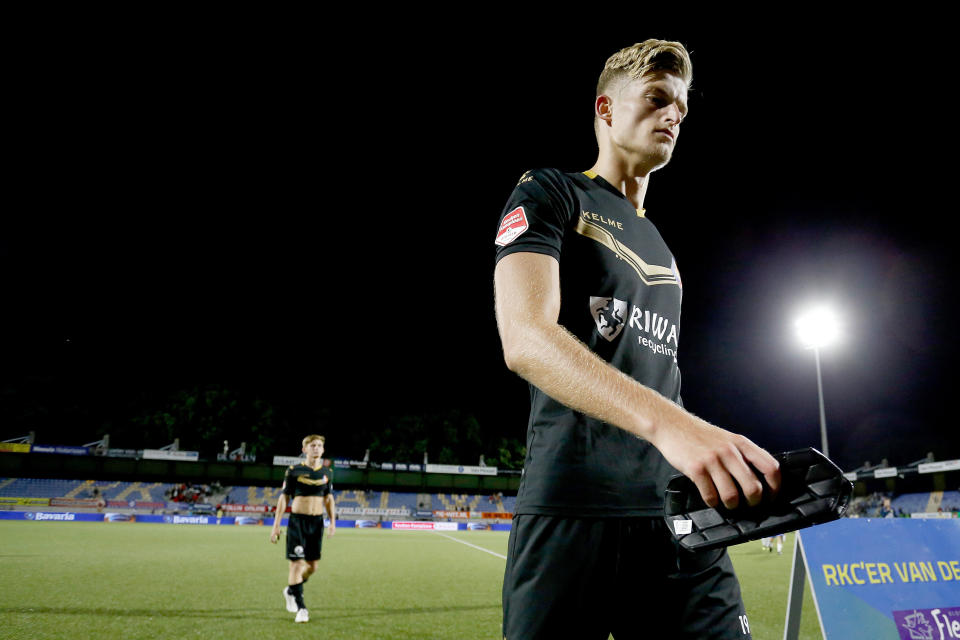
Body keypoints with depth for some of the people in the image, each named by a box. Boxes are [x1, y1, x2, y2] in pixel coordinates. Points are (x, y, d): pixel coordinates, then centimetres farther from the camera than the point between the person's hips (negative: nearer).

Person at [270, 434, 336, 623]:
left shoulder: (326, 472, 8)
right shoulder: (294, 471, -4)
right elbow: (283, 498, 0)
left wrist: (332, 521, 7)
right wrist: (276, 525, -2)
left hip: (317, 522, 4)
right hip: (297, 521, -4)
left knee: (313, 566, 8)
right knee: (297, 564, -8)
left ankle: (291, 590, 36)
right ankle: (300, 608, 4)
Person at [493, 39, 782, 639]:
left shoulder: (662, 248, 24)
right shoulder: (549, 195, 3)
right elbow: (526, 339, -17)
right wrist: (665, 420, -30)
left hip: (679, 512, 6)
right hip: (573, 514, -6)